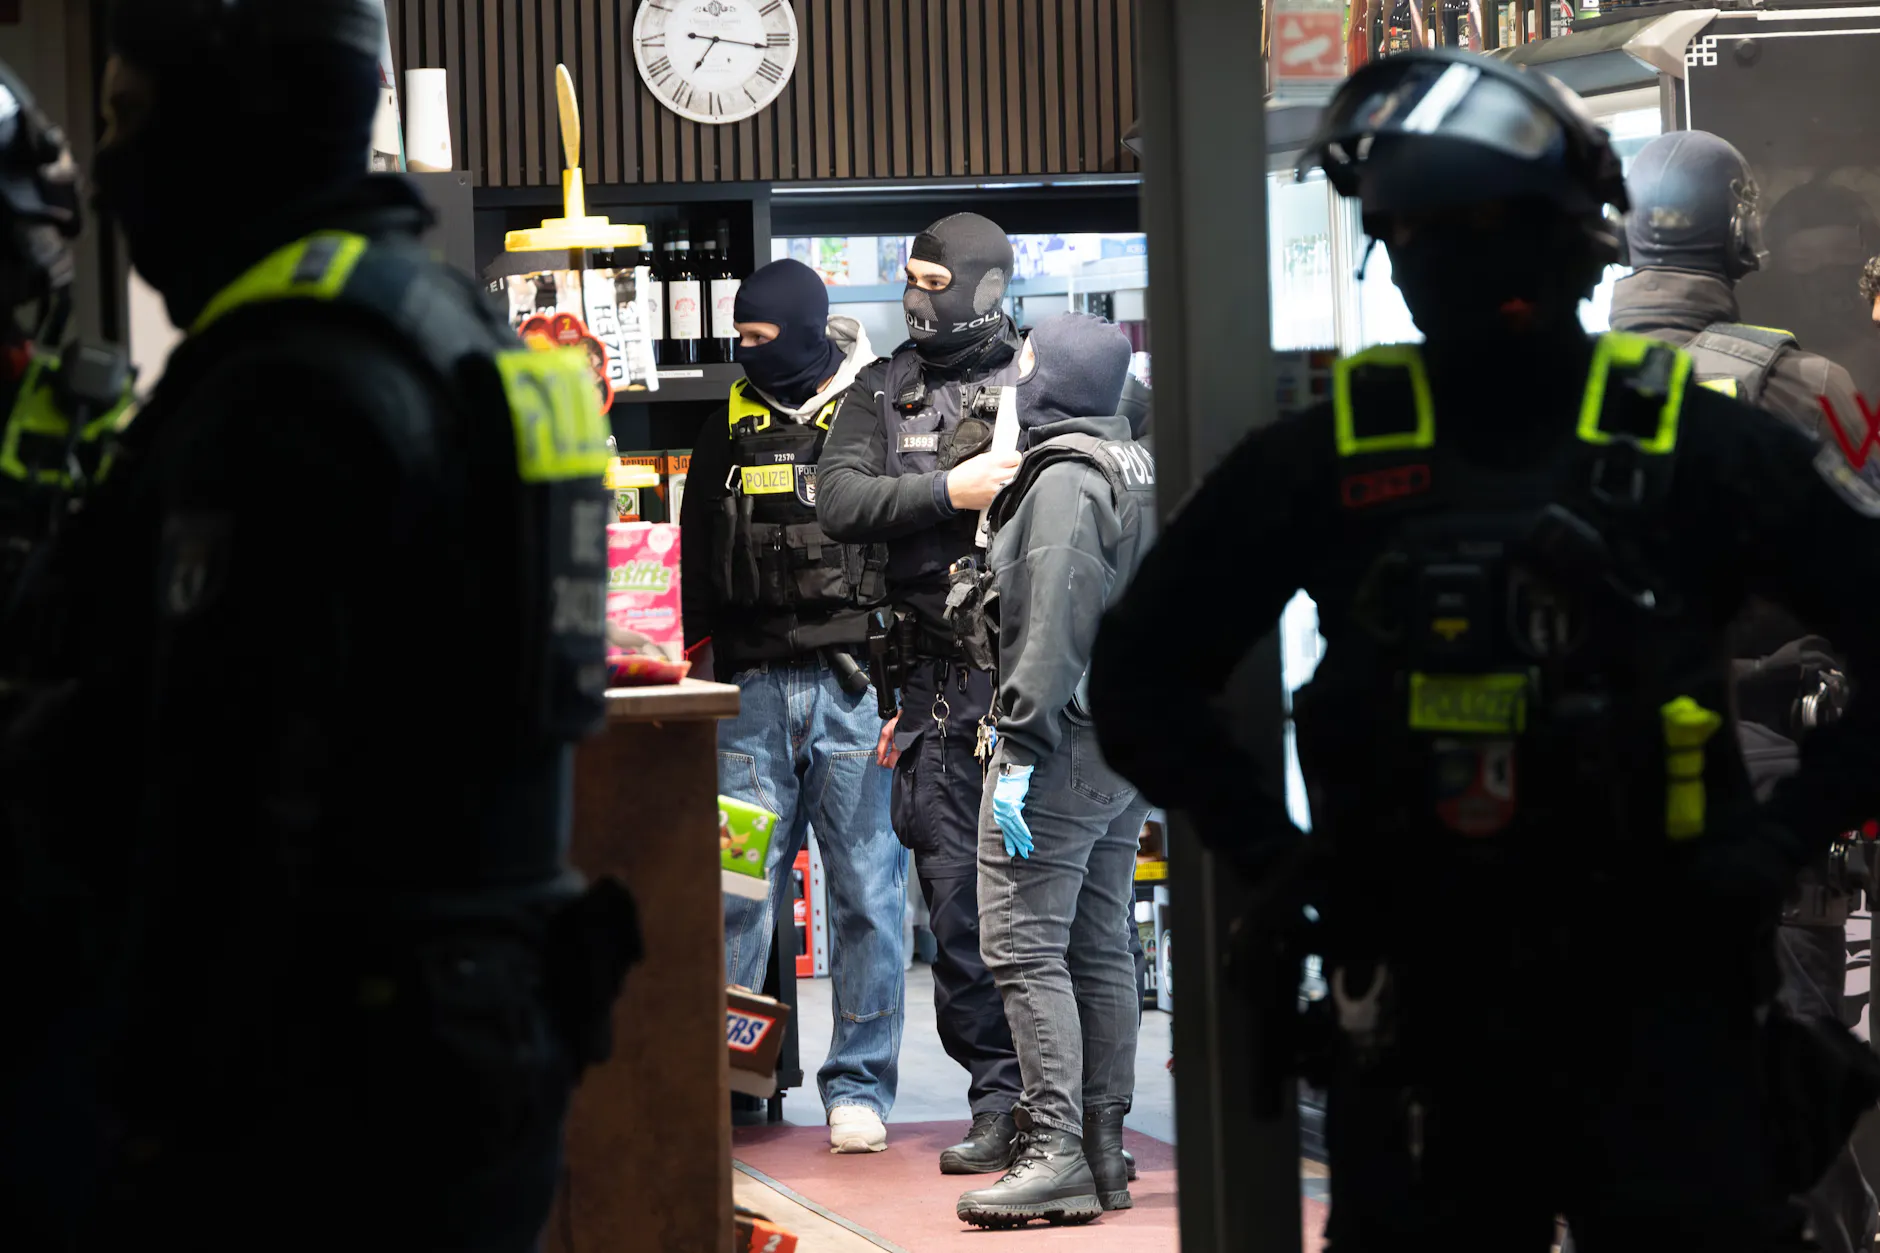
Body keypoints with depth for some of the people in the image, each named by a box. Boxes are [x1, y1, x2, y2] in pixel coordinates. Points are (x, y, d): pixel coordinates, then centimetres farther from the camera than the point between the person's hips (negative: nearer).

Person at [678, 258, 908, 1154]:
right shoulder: (730, 430, 14)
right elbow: (697, 561, 21)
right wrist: (697, 659, 11)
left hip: (856, 684, -3)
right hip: (754, 690, 3)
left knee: (868, 893, 2)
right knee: (734, 885, -2)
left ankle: (859, 1084, 10)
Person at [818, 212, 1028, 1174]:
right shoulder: (881, 393, 14)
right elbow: (839, 501, 0)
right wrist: (950, 490, -10)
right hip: (939, 683, 3)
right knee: (956, 888, 0)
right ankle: (1001, 1100, 7)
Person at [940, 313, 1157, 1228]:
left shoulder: (1065, 480, -13)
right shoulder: (1139, 472, 16)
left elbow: (1054, 628, -21)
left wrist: (1021, 750, -21)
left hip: (1065, 743, -10)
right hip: (1130, 741, 10)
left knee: (1023, 946, -9)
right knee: (1099, 947, 12)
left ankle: (1057, 1154, -14)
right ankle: (1103, 1148, 15)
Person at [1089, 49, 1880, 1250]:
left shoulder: (1694, 446, -1)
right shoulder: (1327, 459, 3)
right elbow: (1144, 673, 10)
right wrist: (1272, 850, 0)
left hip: (1661, 1001, -1)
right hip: (1422, 1006, 2)